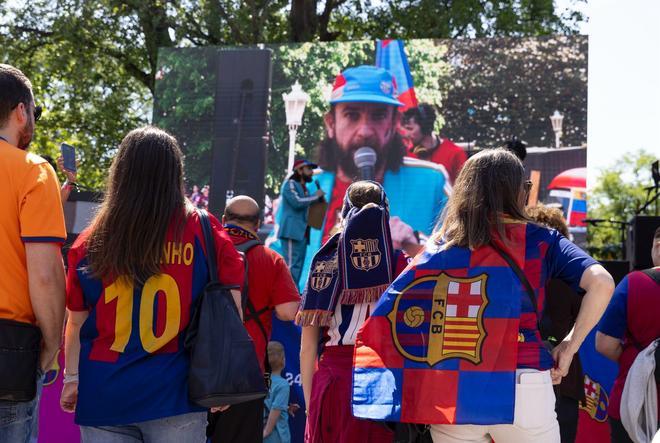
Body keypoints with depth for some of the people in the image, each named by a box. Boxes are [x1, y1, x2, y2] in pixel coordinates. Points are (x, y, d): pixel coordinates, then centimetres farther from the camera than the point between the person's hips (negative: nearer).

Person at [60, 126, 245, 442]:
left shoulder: (92, 241, -1)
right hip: (174, 393, -1)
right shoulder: (202, 230, -4)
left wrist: (71, 378, 18)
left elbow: (76, 322, 6)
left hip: (103, 395, 1)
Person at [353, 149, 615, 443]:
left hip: (448, 395, 2)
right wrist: (570, 347, 2)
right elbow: (602, 283, -6)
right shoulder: (540, 241, 6)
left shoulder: (440, 245, 11)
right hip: (521, 387, -2)